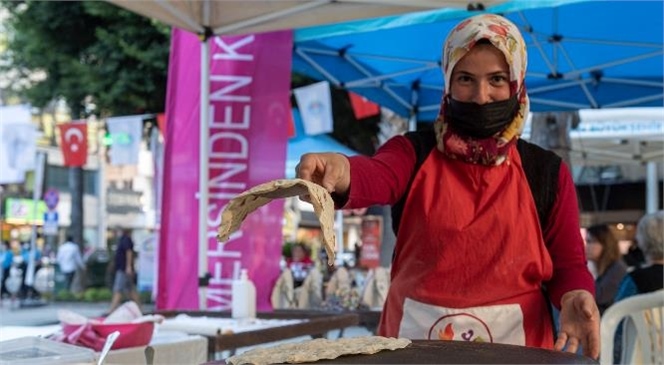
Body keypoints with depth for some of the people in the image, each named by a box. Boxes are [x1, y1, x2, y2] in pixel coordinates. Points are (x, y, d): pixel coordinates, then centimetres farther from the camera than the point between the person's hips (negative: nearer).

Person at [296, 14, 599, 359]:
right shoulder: (414, 152, -3)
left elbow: (568, 264, 2)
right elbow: (376, 176, -25)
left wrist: (576, 296, -21)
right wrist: (341, 172, -48)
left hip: (512, 344, 1)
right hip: (414, 338, 0)